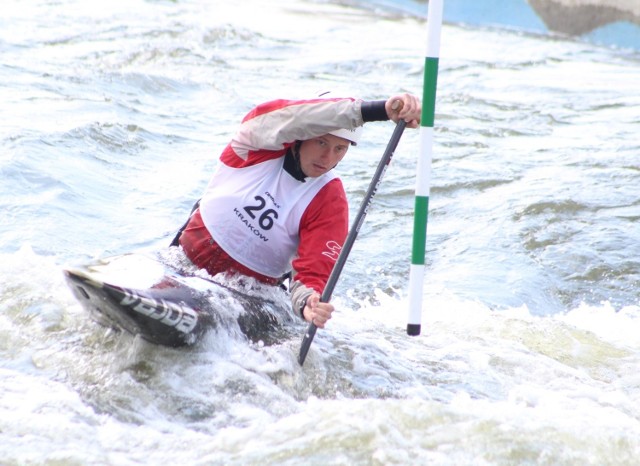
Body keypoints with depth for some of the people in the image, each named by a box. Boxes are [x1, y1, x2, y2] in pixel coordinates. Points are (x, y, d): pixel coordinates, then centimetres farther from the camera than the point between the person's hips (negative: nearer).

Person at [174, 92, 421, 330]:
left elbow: (314, 271, -20)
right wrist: (378, 109, -43)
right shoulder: (261, 141, -13)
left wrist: (309, 302, -45)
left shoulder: (330, 201, -12)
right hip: (185, 260, -1)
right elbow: (294, 119, -35)